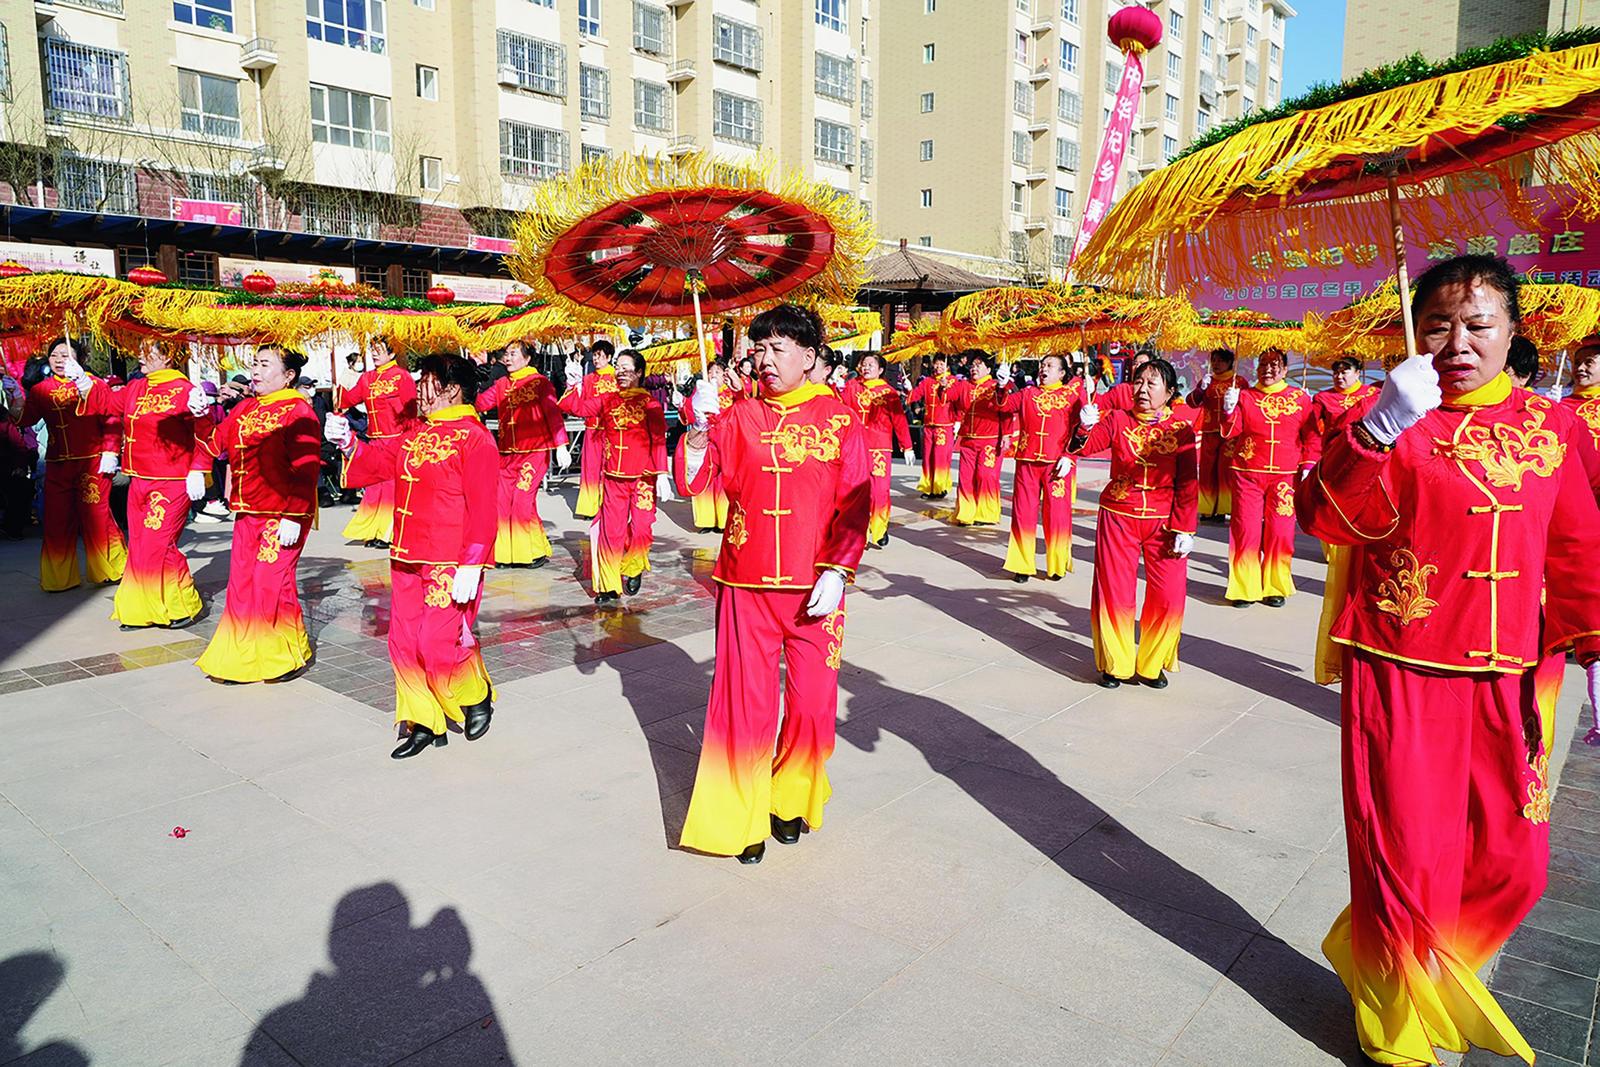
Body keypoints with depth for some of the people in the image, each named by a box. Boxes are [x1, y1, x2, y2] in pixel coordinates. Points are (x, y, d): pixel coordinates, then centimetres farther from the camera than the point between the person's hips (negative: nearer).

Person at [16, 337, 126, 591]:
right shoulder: (41, 389, 10)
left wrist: (110, 452, -13)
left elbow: (111, 419, -6)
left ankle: (111, 570, 14)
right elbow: (27, 418, 0)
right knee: (56, 520, 7)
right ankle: (59, 578, 18)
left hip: (92, 463, -4)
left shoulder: (92, 383, -2)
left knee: (96, 517, -1)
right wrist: (17, 411, -22)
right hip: (57, 465, 4)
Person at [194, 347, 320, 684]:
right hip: (247, 514, 8)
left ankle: (290, 654, 13)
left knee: (271, 583, -5)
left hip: (283, 516, -8)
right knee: (242, 584, 12)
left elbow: (306, 469, -17)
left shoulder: (298, 412, -11)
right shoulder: (244, 409, 15)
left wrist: (293, 517, -21)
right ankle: (242, 658, 24)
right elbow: (216, 443, 16)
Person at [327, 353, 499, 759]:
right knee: (405, 644, 10)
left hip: (450, 565, -8)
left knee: (440, 645, -6)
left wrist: (471, 566, -20)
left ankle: (476, 696, 23)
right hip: (408, 559, 9)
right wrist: (348, 442, -5)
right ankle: (424, 722, 23)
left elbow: (481, 509, -17)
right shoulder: (414, 434, 13)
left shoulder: (474, 438, -13)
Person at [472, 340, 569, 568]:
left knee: (523, 502, -11)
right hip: (507, 454, 6)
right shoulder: (500, 384, 13)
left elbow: (553, 413, -10)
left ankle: (537, 552, 5)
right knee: (501, 501, 2)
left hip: (535, 452, -6)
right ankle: (506, 552, 14)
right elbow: (480, 404, 4)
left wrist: (561, 445, -19)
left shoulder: (539, 382, -3)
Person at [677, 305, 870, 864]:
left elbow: (856, 505, -2)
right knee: (743, 701, 3)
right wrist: (698, 440, -19)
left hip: (814, 586, -1)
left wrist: (837, 572, -9)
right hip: (745, 583, 1)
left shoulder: (839, 418, 0)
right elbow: (696, 483, -1)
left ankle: (790, 799, 32)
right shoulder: (740, 416, 5)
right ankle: (742, 815, 22)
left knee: (812, 702, 6)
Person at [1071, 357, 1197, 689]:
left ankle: (1151, 666, 21)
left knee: (1168, 596, 0)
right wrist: (1085, 427, -35)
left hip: (1164, 522, 0)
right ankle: (1115, 664, 22)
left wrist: (1184, 528, -6)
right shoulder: (1117, 419, 1)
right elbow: (1084, 447, -14)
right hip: (1118, 517, 0)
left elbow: (1188, 484, -1)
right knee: (1113, 594, 3)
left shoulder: (1182, 428, 0)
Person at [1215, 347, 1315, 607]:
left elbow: (1311, 435, 8)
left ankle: (1274, 587, 16)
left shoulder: (1300, 398, 8)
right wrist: (1228, 409, -17)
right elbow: (1230, 433, -1)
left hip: (1285, 476, 0)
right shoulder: (1244, 395, 6)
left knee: (1280, 532, 3)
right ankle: (1244, 588, 11)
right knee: (1245, 530, 0)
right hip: (1247, 475, 0)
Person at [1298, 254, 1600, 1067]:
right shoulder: (1387, 417, -5)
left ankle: (1372, 950, 37)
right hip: (1400, 678, -5)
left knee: (1511, 863, 12)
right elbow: (1324, 518, -19)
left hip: (1504, 682, 5)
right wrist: (1379, 430, -32)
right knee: (1407, 861, 4)